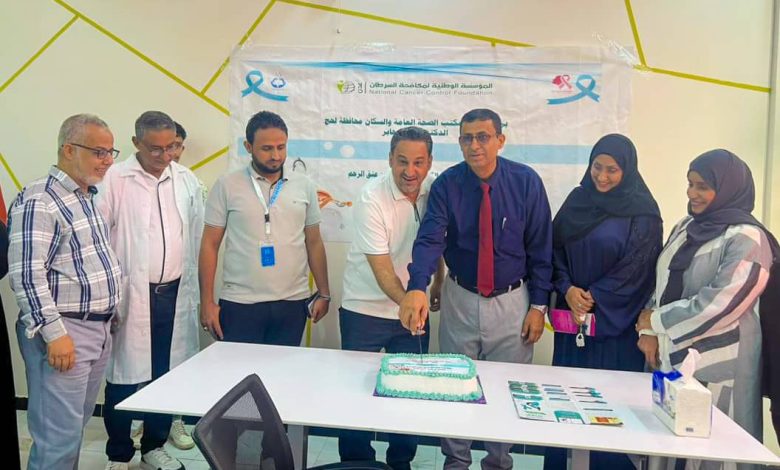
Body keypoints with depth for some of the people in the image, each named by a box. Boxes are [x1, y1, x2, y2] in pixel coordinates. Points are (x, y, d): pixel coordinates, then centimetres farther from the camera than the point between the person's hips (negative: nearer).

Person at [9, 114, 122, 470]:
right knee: (59, 436, -2)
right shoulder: (38, 200, -13)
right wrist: (54, 333, -20)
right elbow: (26, 274, -19)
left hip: (99, 328, 8)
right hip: (63, 331, -8)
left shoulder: (90, 197, 14)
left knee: (76, 425, 18)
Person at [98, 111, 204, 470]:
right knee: (124, 379, 7)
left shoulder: (187, 181, 6)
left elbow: (197, 241, 9)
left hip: (175, 294, 4)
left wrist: (194, 292, 8)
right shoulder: (115, 179, -7)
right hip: (130, 296, -3)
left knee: (167, 377, 12)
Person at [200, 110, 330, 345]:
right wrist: (207, 302, -3)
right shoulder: (226, 186, -1)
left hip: (292, 303, 2)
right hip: (240, 304, -2)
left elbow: (314, 243, 10)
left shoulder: (304, 186, 6)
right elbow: (210, 245, 1)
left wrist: (324, 294, 7)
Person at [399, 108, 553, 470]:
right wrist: (417, 288, -39)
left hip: (512, 302, 0)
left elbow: (540, 247, -3)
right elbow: (430, 239, -22)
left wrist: (538, 305, -5)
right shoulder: (446, 184, -9)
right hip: (460, 300, 1)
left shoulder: (526, 182, -9)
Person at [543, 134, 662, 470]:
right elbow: (554, 248, 6)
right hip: (571, 315, 4)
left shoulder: (642, 212, -4)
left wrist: (594, 297, -12)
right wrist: (567, 288, -9)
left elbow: (637, 267, -8)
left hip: (616, 320, -3)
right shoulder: (577, 200, 8)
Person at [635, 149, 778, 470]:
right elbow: (662, 284, 11)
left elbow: (719, 304, -21)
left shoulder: (746, 239, -12)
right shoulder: (687, 227, 10)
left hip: (715, 365, -6)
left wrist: (657, 321, -11)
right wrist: (648, 332, -4)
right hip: (669, 356, 6)